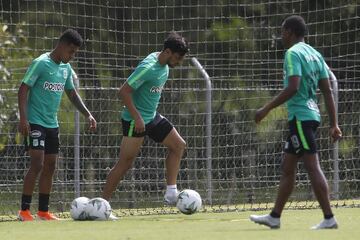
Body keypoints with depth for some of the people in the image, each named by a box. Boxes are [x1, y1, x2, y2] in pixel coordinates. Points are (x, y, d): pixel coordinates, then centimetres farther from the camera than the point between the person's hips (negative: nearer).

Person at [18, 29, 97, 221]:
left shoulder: (66, 68, 11)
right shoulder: (40, 64, -12)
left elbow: (72, 93, 22)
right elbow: (23, 90, -13)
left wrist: (87, 114, 13)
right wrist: (23, 118, -22)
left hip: (52, 124, 8)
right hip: (35, 123, -8)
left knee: (50, 167, 8)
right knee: (37, 164, -14)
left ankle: (43, 211, 15)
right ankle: (24, 211, -10)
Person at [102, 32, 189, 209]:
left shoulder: (164, 65, 5)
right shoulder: (148, 68, -23)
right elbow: (124, 91, -25)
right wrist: (137, 118, -25)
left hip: (152, 117, 9)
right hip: (135, 120, -9)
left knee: (178, 145, 8)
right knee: (125, 163, -7)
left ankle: (171, 193, 8)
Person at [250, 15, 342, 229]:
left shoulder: (293, 53, -11)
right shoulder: (315, 54, 15)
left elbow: (293, 87, -22)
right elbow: (328, 91, 13)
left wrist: (267, 109, -16)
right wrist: (334, 124, 14)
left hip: (300, 116, -9)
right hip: (311, 114, 9)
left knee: (313, 167, -10)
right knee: (287, 168, 15)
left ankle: (329, 219, -14)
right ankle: (275, 217, 20)